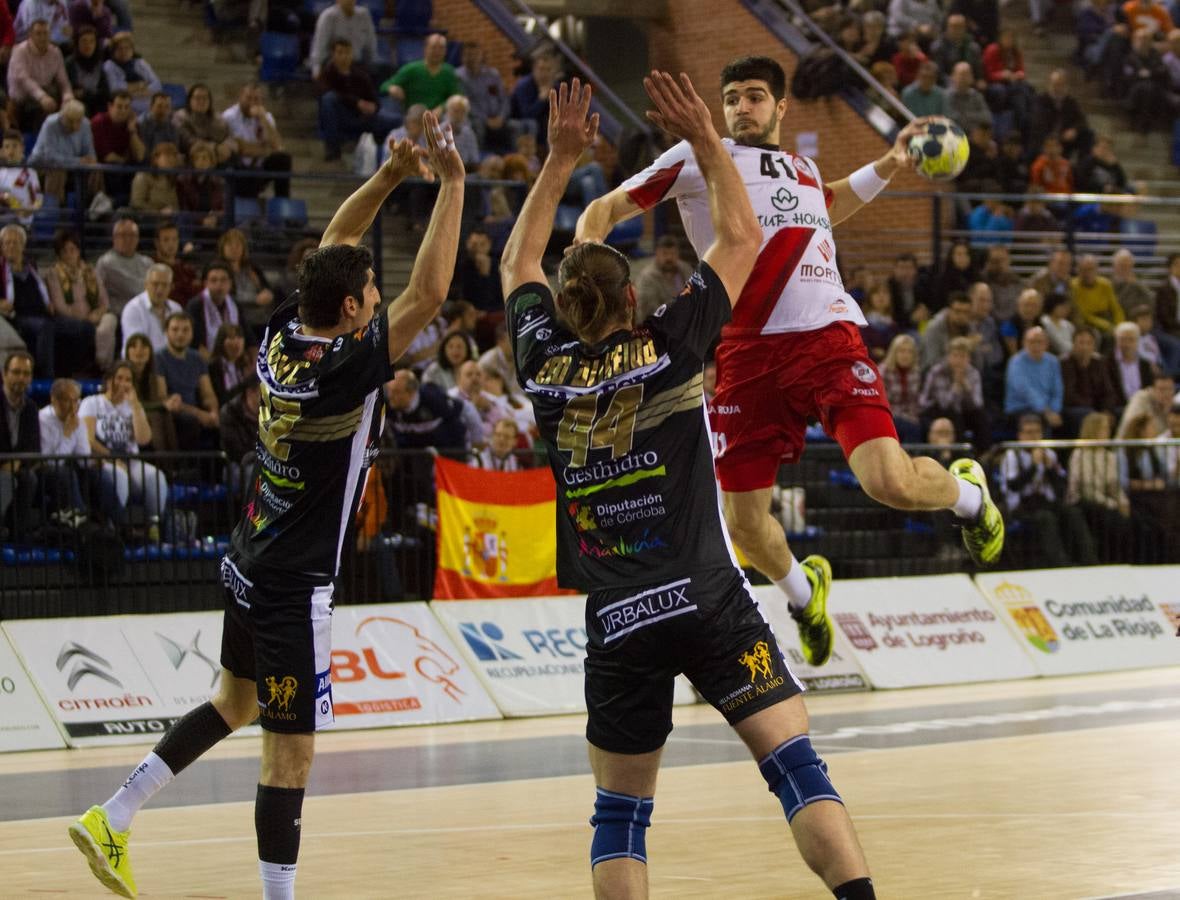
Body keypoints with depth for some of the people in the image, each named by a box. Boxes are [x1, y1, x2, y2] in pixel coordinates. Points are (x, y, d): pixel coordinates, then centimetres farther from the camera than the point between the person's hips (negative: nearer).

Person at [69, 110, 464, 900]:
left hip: (250, 566, 9)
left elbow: (331, 251, 13)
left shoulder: (283, 336, -1)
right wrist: (452, 184, -22)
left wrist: (392, 175, 7)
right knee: (291, 750, -3)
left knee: (237, 703, 26)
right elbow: (429, 295, -26)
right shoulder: (343, 369, -22)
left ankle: (113, 820, 27)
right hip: (295, 588, -9)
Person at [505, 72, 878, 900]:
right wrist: (705, 141, 14)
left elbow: (519, 263, 24)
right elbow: (741, 238, 10)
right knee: (796, 764, -8)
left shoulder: (545, 367, 6)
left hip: (617, 622, 2)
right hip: (709, 600, -2)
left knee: (620, 811, 8)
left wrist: (561, 161, 26)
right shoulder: (666, 348, -1)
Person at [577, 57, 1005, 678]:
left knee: (889, 481, -20)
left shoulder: (804, 171, 20)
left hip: (828, 338, 1)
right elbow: (606, 210, 7)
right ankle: (804, 592, 36)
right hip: (747, 353, -1)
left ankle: (968, 493, 16)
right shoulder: (697, 159, 7)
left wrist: (888, 165, 34)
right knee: (744, 523, 0)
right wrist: (587, 251, -15)